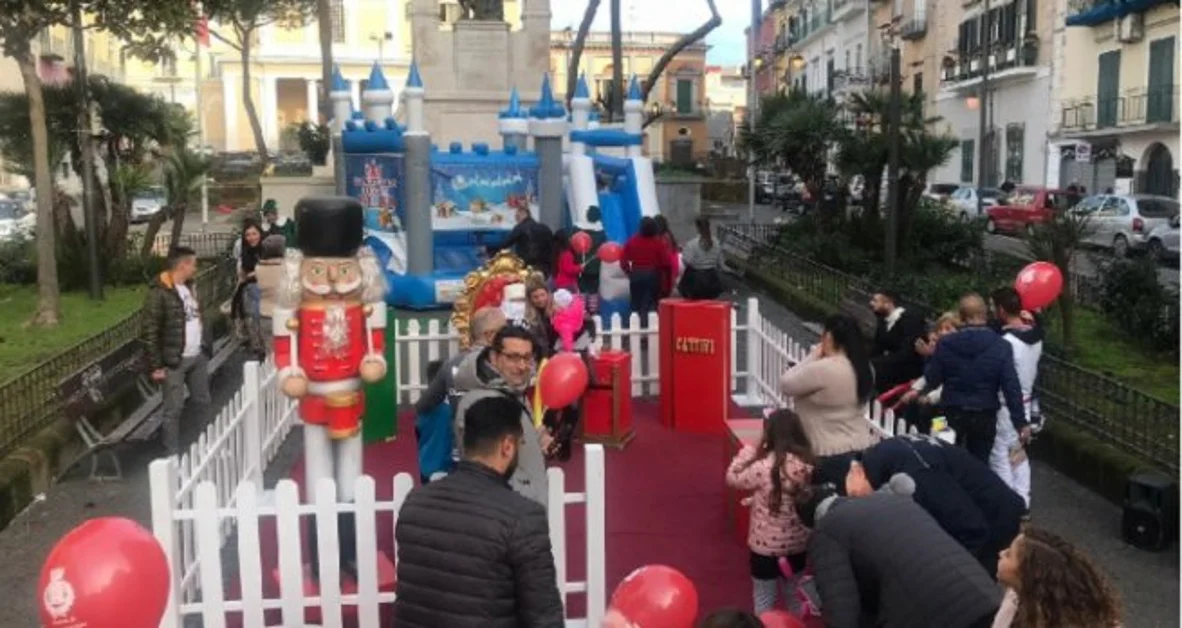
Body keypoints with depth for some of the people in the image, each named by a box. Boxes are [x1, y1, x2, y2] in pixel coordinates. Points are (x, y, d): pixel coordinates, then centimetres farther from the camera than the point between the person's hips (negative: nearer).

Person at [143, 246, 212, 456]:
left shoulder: (190, 287, 10)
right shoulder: (159, 293, -16)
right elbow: (150, 332, -17)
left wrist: (207, 348, 12)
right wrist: (156, 366, -17)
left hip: (198, 357, 8)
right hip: (174, 362, -8)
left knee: (203, 403, 16)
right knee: (173, 410, 1)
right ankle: (173, 454, 10)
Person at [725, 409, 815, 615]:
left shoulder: (764, 467, -23)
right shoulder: (808, 464, -9)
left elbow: (732, 478, -8)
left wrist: (747, 452, 3)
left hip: (766, 545, -5)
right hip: (798, 543, 5)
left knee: (764, 600, 13)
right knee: (794, 596, 25)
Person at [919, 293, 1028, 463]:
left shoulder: (946, 344, -9)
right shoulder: (1001, 346, -11)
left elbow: (932, 379, -1)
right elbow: (1012, 387, -13)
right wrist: (1021, 423, -7)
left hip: (953, 413, 1)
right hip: (984, 415, 0)